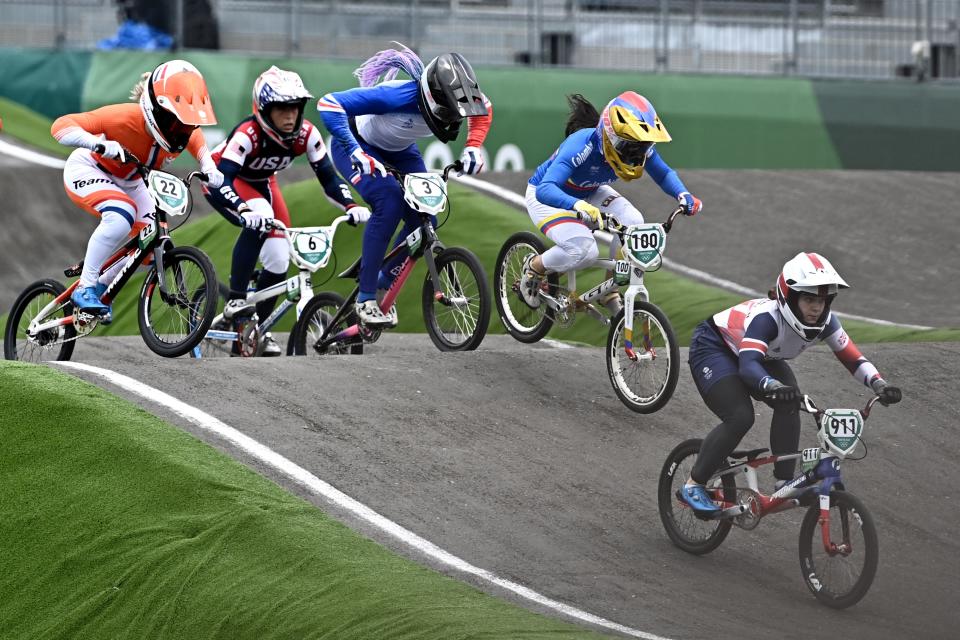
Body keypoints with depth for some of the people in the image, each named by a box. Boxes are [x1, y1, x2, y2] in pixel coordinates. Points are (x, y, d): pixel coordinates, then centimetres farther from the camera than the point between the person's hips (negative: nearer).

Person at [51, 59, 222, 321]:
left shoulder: (186, 131, -21)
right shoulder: (127, 118, -38)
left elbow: (198, 143, 7)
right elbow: (62, 126, -40)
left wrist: (209, 168, -14)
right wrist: (99, 144, -57)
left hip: (128, 182, 7)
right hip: (88, 171, -7)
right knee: (122, 216, -35)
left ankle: (103, 285, 17)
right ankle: (84, 288, -23)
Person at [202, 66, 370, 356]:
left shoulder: (306, 134, -23)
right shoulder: (248, 134, -37)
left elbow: (328, 177, -19)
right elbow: (222, 181, -46)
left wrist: (351, 205, -38)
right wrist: (244, 210, -64)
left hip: (261, 183, 5)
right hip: (222, 180, -5)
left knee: (278, 260, -6)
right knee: (260, 218, -36)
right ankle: (235, 300, -29)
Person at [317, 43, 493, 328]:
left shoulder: (452, 100, -25)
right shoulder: (396, 96, -42)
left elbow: (483, 109, 0)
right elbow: (329, 104, -42)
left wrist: (473, 148, -15)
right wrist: (356, 153, -49)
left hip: (399, 151, 6)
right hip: (358, 145, -6)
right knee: (389, 203, -29)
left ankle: (384, 283, 13)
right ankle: (365, 298, -22)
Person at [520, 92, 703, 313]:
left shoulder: (639, 146, -24)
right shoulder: (581, 146, -41)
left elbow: (664, 173, -5)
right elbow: (545, 190, -51)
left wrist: (683, 195, -27)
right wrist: (579, 206, -70)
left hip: (589, 193, 6)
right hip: (546, 197, -6)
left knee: (632, 222, -22)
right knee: (583, 250, -30)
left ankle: (611, 292, -2)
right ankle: (534, 268, 1)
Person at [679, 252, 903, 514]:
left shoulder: (823, 321, -21)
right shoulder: (767, 317, -40)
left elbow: (852, 357, -21)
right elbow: (748, 365, -54)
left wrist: (879, 384, -40)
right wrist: (774, 387, -74)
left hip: (762, 358, 7)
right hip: (713, 348, -7)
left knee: (789, 405, -19)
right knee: (740, 417, -25)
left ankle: (784, 482, -11)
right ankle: (692, 486, -12)